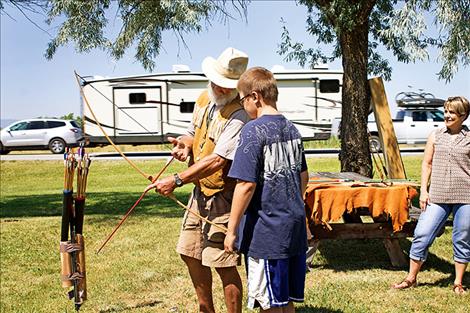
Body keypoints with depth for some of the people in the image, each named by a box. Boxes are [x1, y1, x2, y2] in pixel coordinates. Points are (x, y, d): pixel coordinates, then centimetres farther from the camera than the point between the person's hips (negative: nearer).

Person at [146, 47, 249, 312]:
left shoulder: (239, 116, -23)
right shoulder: (204, 100, 6)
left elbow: (218, 160, -29)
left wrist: (177, 180, -29)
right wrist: (184, 143, -5)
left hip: (223, 198, -9)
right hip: (200, 191, 9)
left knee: (223, 264, -6)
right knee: (190, 253, 19)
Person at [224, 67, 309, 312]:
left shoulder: (253, 131, -15)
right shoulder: (291, 128, 8)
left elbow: (246, 185, -19)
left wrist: (232, 230, -12)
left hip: (266, 232, -7)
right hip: (295, 227, 7)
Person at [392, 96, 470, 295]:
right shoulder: (436, 136, 9)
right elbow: (427, 164, 10)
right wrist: (424, 190, 2)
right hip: (437, 196, 1)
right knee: (422, 235, -2)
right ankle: (411, 278, 12)